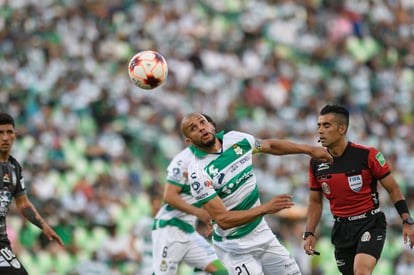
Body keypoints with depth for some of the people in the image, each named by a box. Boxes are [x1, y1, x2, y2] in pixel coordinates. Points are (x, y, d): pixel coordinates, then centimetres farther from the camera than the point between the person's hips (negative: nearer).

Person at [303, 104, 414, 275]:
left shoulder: (367, 155, -12)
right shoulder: (316, 163, 1)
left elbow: (393, 189, -4)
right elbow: (315, 201, 13)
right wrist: (309, 233, 3)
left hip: (370, 224, -5)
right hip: (341, 228, 5)